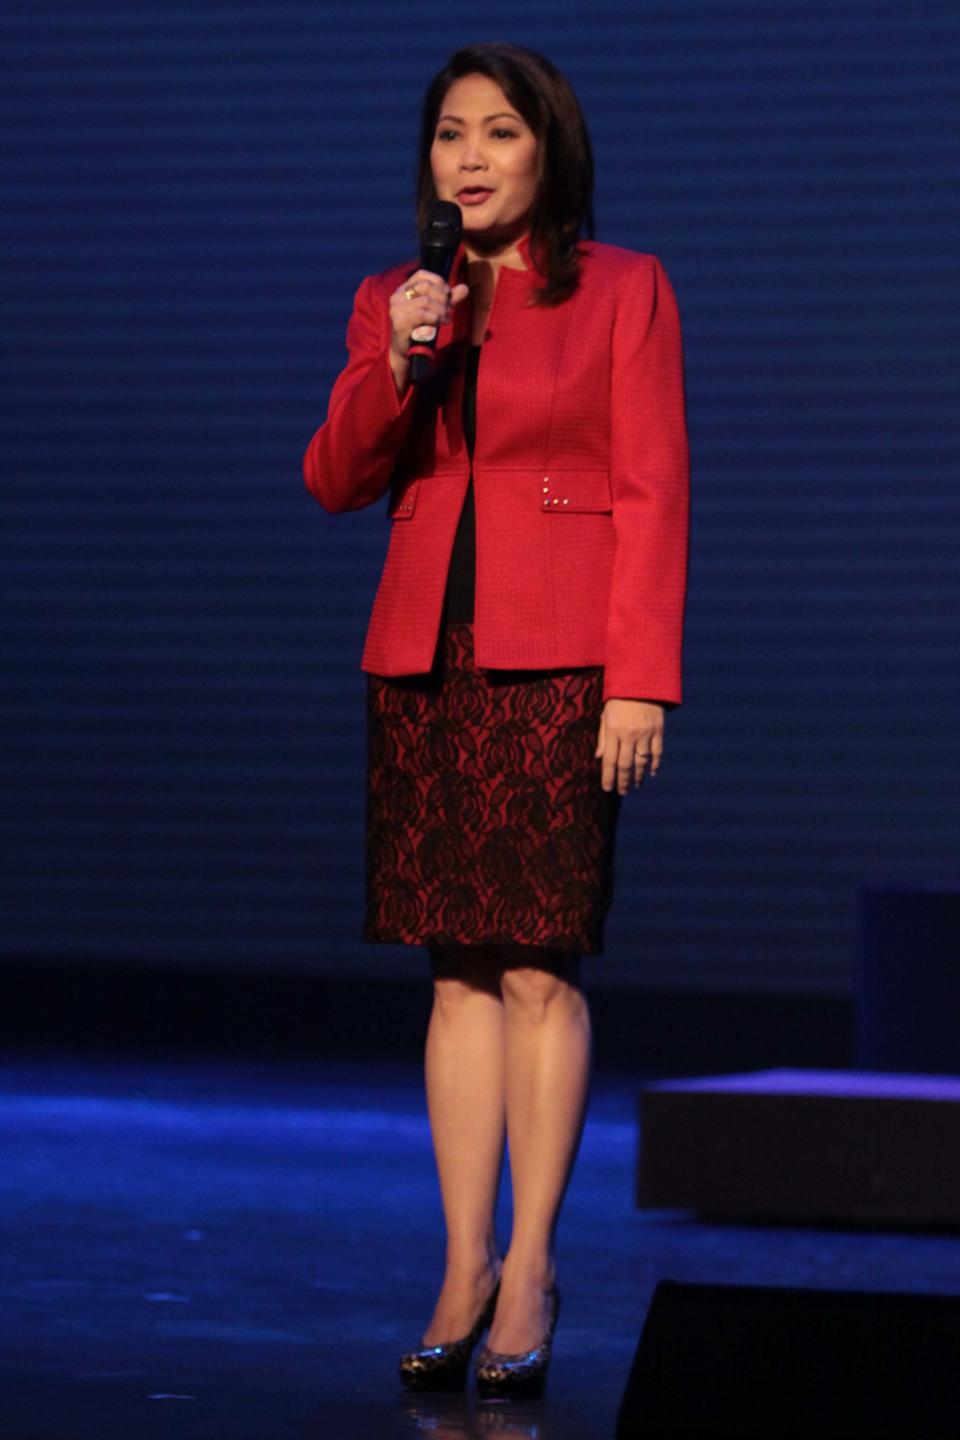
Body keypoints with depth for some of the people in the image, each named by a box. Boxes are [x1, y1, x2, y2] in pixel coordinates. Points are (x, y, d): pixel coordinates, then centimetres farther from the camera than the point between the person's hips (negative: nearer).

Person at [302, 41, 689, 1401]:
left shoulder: (624, 289, 4)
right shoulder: (392, 300, 15)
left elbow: (654, 495, -1)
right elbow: (335, 482, 8)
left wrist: (639, 680, -9)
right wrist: (395, 360, -8)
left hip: (557, 665, -4)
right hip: (424, 662, 4)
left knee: (539, 968, -7)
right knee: (460, 973, 3)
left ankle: (530, 1270, -1)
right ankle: (465, 1272, 6)